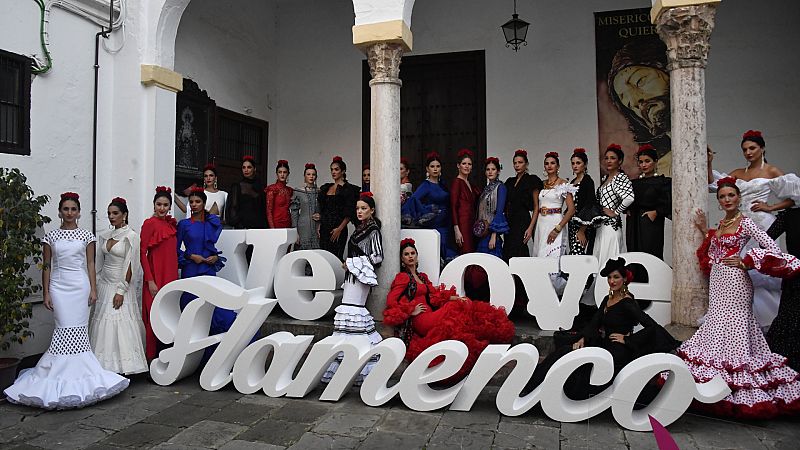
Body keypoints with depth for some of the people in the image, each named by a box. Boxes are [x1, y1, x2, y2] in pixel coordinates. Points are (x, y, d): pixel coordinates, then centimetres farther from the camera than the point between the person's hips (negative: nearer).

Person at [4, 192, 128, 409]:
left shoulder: (86, 236, 6)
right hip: (59, 286, 0)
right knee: (65, 328, -5)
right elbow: (46, 266, 7)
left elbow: (90, 264, 6)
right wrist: (46, 293, 2)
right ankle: (65, 373, 6)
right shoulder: (51, 236, 7)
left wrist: (93, 289, 0)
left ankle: (78, 371, 8)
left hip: (80, 285, 0)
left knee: (78, 329, -2)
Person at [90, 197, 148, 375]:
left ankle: (122, 365, 2)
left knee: (120, 324, -7)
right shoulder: (105, 236, 10)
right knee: (102, 324, 7)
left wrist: (121, 291, -16)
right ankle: (105, 365, 16)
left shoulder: (131, 236, -10)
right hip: (104, 285, 7)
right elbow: (99, 263, 15)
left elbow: (131, 266, -14)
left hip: (120, 286, -7)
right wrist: (96, 286, 11)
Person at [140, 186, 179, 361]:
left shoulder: (172, 223, 11)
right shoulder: (149, 223, -7)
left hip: (170, 276, 6)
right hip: (155, 276, -6)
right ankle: (152, 356, 10)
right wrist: (150, 281, -14)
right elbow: (142, 253, -10)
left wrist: (175, 277, 11)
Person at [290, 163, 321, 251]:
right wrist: (295, 232, -6)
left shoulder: (319, 192, 10)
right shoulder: (298, 192, 3)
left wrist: (320, 216, -3)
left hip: (317, 229, 2)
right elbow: (294, 212, 1)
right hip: (303, 229, -2)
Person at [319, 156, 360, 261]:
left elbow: (349, 214, -9)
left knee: (336, 256, -10)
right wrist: (320, 225, 10)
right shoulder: (326, 188, 16)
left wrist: (340, 229, -16)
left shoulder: (348, 189, -4)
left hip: (338, 229, -6)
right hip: (324, 228, 6)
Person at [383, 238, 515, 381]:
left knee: (463, 304, -9)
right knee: (456, 310, -21)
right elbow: (391, 302, -10)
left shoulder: (422, 276, 23)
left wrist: (455, 298, -2)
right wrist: (412, 312, -12)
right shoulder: (403, 277, -1)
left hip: (429, 315, 7)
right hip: (420, 320, -7)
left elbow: (435, 296, 12)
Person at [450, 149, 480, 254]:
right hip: (462, 224, -9)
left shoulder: (471, 184, 18)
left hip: (471, 224, 9)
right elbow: (453, 207, -14)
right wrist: (456, 230, -20)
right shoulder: (457, 182, -7)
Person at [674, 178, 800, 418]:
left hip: (734, 281, -8)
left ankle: (737, 388, 3)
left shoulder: (745, 222, -6)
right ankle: (719, 385, 17)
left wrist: (745, 262, -13)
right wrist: (705, 231, 18)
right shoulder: (721, 224, 15)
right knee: (717, 325, 9)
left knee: (733, 326, -6)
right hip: (717, 281, 8)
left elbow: (772, 248, -13)